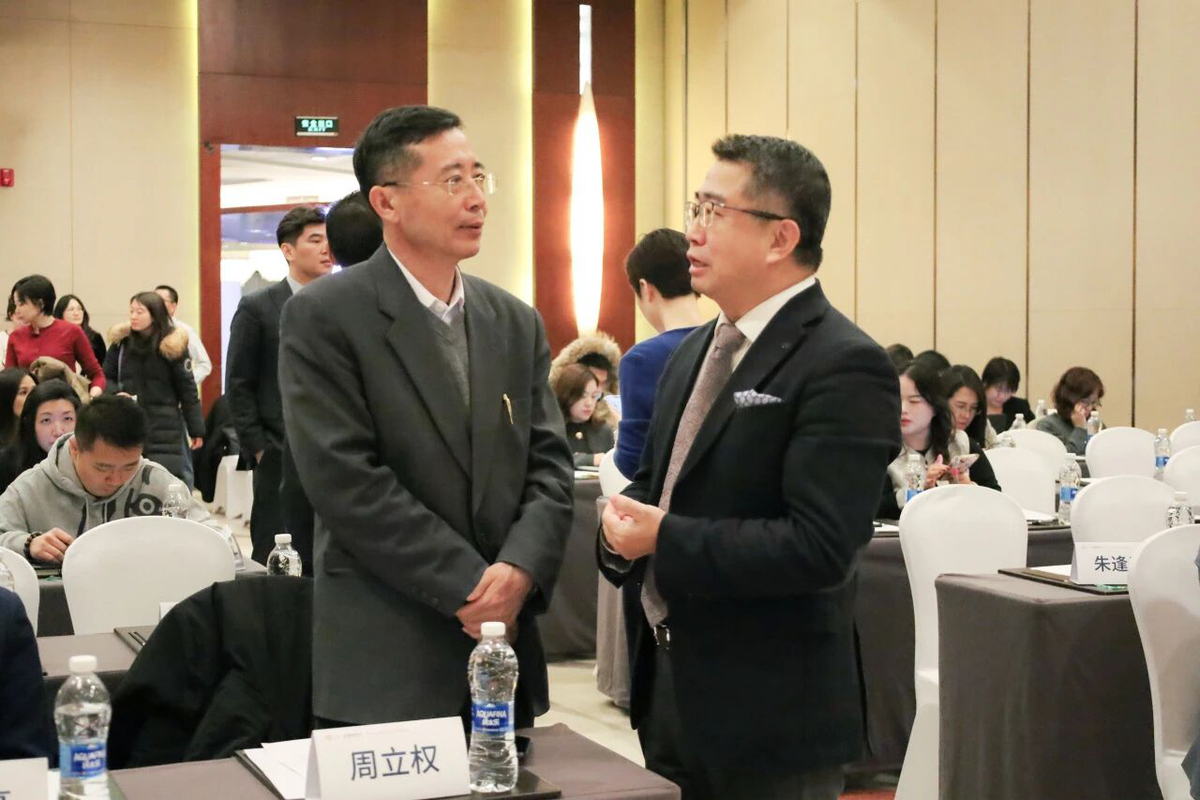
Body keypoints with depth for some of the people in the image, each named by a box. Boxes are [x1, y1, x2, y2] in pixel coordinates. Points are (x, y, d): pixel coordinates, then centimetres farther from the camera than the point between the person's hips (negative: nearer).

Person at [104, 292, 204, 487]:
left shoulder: (172, 346, -5)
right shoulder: (121, 342, 3)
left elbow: (187, 389, -3)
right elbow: (105, 377, 12)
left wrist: (196, 428, -3)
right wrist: (116, 393, -10)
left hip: (165, 426, -3)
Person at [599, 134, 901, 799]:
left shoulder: (843, 366, -17)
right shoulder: (696, 350, 10)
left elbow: (819, 546, -24)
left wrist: (665, 541, -21)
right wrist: (624, 524, -3)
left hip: (770, 713, -7)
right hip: (670, 683, 8)